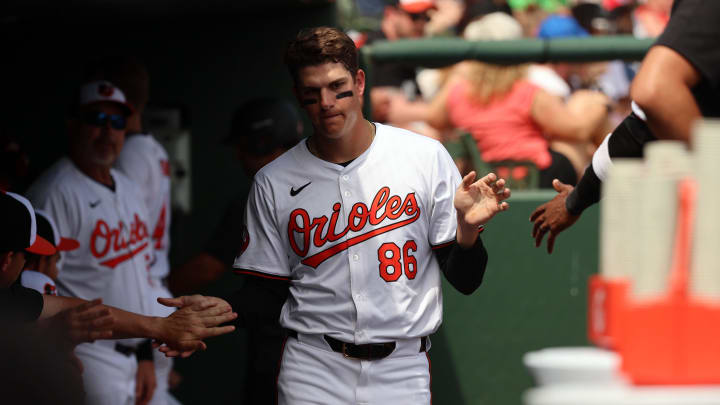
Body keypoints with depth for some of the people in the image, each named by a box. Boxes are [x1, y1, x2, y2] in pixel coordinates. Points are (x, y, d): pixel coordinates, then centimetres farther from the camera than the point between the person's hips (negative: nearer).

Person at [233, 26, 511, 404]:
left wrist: (467, 228, -17)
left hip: (402, 373, 0)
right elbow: (266, 296, 5)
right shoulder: (273, 182, 3)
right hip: (312, 371, 0)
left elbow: (464, 281, 3)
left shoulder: (427, 157, 0)